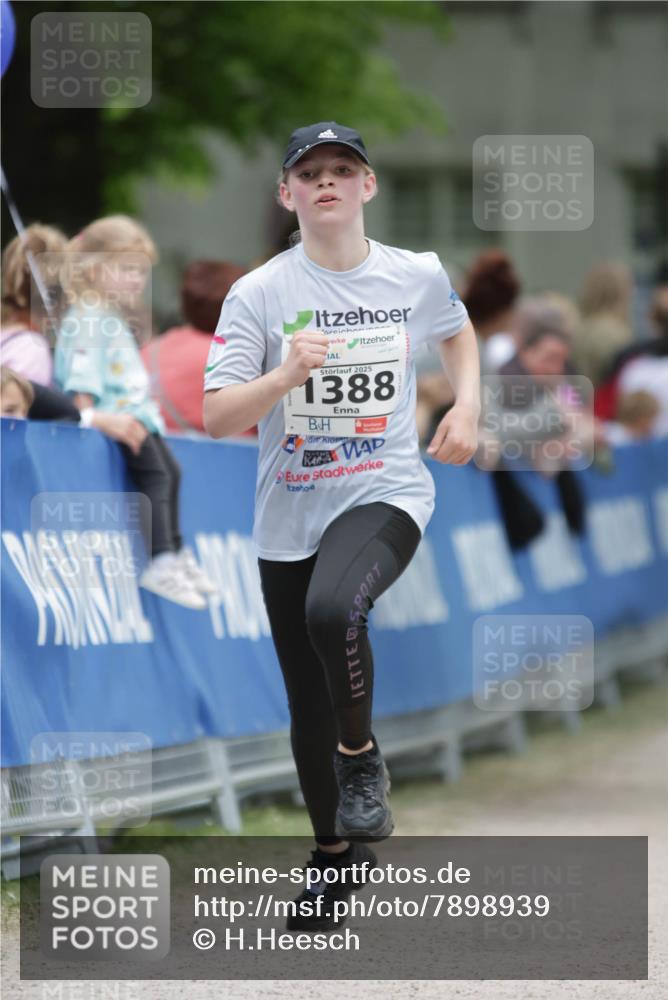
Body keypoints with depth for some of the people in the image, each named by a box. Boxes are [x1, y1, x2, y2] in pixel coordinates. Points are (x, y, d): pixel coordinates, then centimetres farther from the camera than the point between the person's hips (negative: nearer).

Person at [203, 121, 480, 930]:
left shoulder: (419, 277, 0)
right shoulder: (258, 294, -6)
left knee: (333, 609, -34)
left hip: (386, 495, -2)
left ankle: (362, 757, -8)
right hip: (289, 517, 2)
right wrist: (285, 375, -28)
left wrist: (467, 408, 8)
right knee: (309, 709, 8)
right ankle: (333, 850, 30)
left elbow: (457, 332, 24)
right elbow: (217, 417, -12)